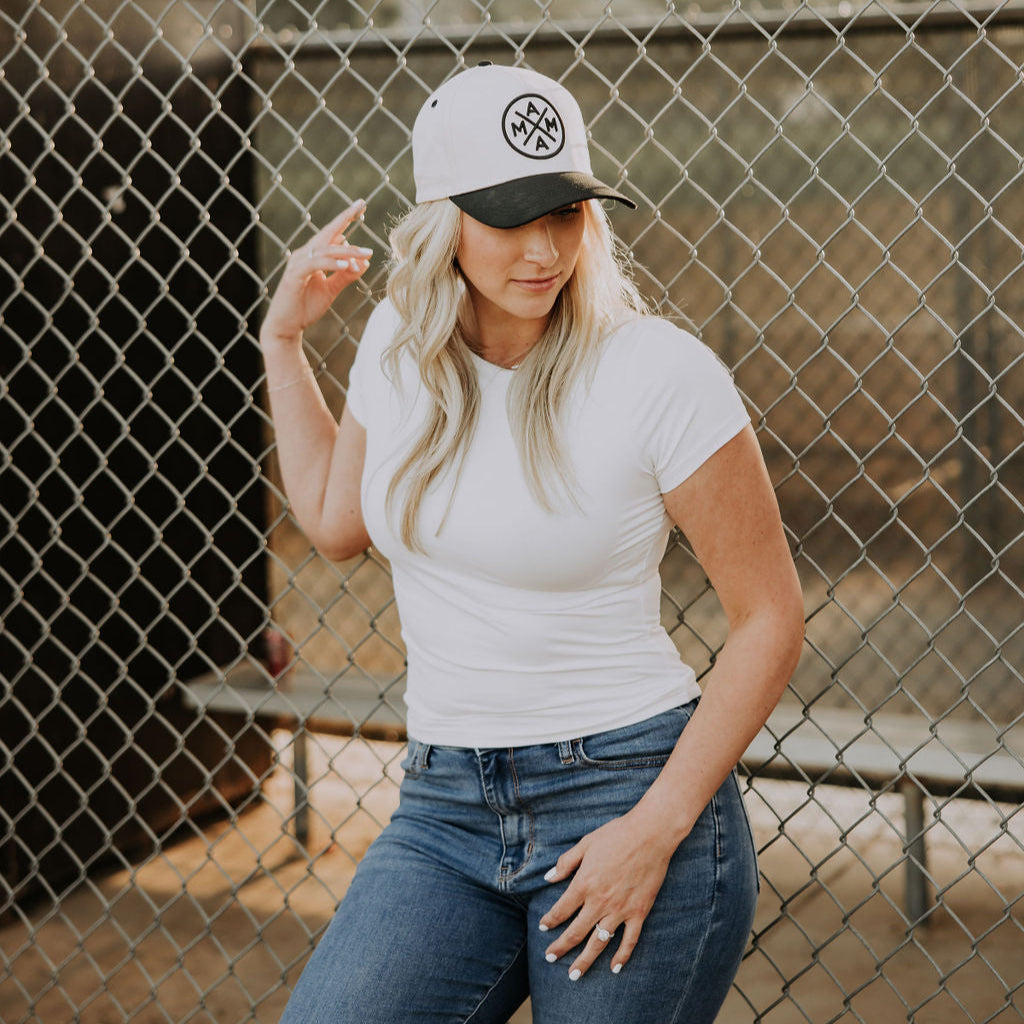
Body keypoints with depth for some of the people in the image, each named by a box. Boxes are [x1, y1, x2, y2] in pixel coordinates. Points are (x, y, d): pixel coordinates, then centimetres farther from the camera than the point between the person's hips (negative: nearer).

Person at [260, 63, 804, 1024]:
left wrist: (659, 828, -13)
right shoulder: (400, 340, 3)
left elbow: (770, 617, -7)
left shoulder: (661, 372, -12)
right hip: (444, 807, 4)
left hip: (625, 791, -4)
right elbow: (335, 522, 21)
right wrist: (284, 340, 18)